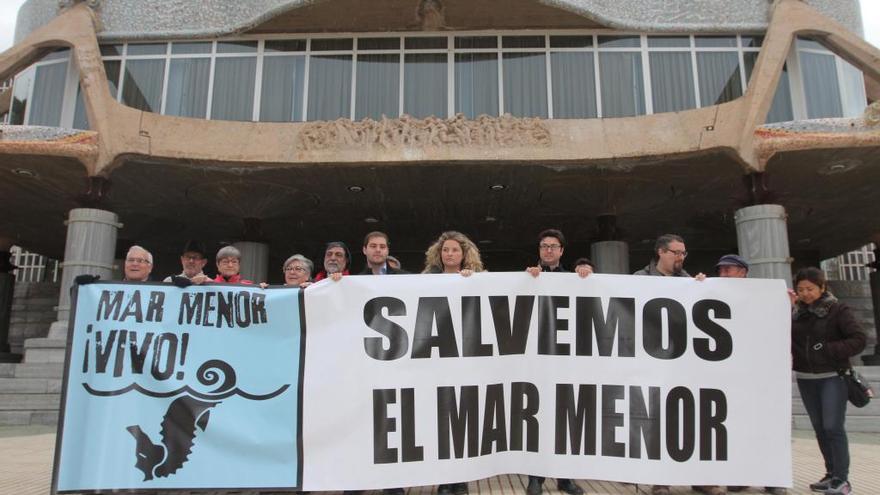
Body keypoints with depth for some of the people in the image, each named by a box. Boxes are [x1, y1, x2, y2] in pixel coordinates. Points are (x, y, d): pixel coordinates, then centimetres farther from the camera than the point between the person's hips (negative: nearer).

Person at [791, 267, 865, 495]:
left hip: (832, 377, -5)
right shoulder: (796, 312, 5)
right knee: (819, 428, 11)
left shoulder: (838, 310, -6)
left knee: (833, 427, -8)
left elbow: (859, 339, -11)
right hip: (805, 379, 5)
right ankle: (831, 474, 21)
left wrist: (828, 350, -19)